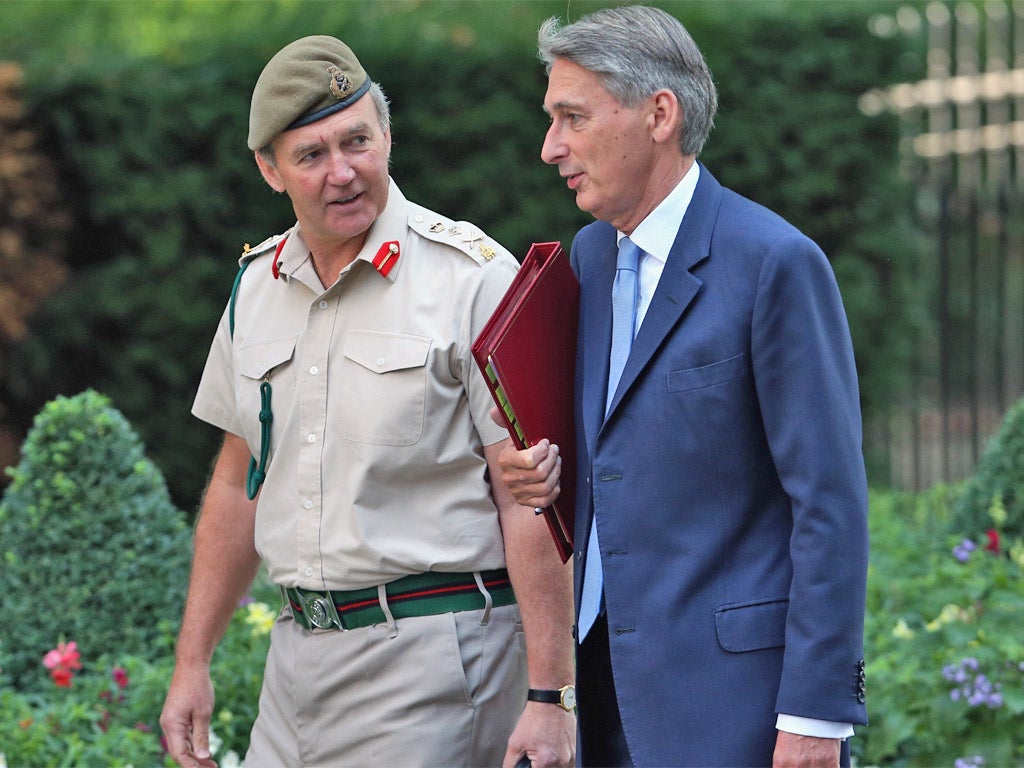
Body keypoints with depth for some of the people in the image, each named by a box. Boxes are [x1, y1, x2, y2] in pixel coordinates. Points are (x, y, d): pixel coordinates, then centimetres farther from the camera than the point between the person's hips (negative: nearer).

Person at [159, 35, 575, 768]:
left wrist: (549, 696, -17)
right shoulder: (259, 286, 10)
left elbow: (531, 501, -13)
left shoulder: (473, 279, -10)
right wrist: (192, 662, 17)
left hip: (435, 650, -6)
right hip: (299, 646, 6)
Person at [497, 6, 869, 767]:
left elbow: (831, 500, -14)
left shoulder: (775, 262, -12)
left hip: (734, 676, -7)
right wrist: (540, 470, 1)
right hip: (608, 669, 7)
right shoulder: (590, 255, 12)